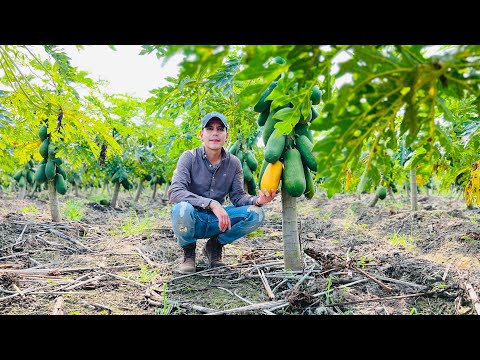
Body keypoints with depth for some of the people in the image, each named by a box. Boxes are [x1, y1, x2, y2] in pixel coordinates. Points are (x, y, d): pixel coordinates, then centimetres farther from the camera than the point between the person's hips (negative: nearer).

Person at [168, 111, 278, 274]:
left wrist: (257, 200, -26)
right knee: (182, 208, -38)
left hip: (216, 222, 4)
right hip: (193, 221, -3)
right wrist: (212, 204, -36)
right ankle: (188, 251, -4)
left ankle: (214, 246, 5)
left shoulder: (233, 163, 0)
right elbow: (174, 192, -25)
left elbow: (238, 196, -2)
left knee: (256, 214, -18)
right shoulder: (189, 157, -12)